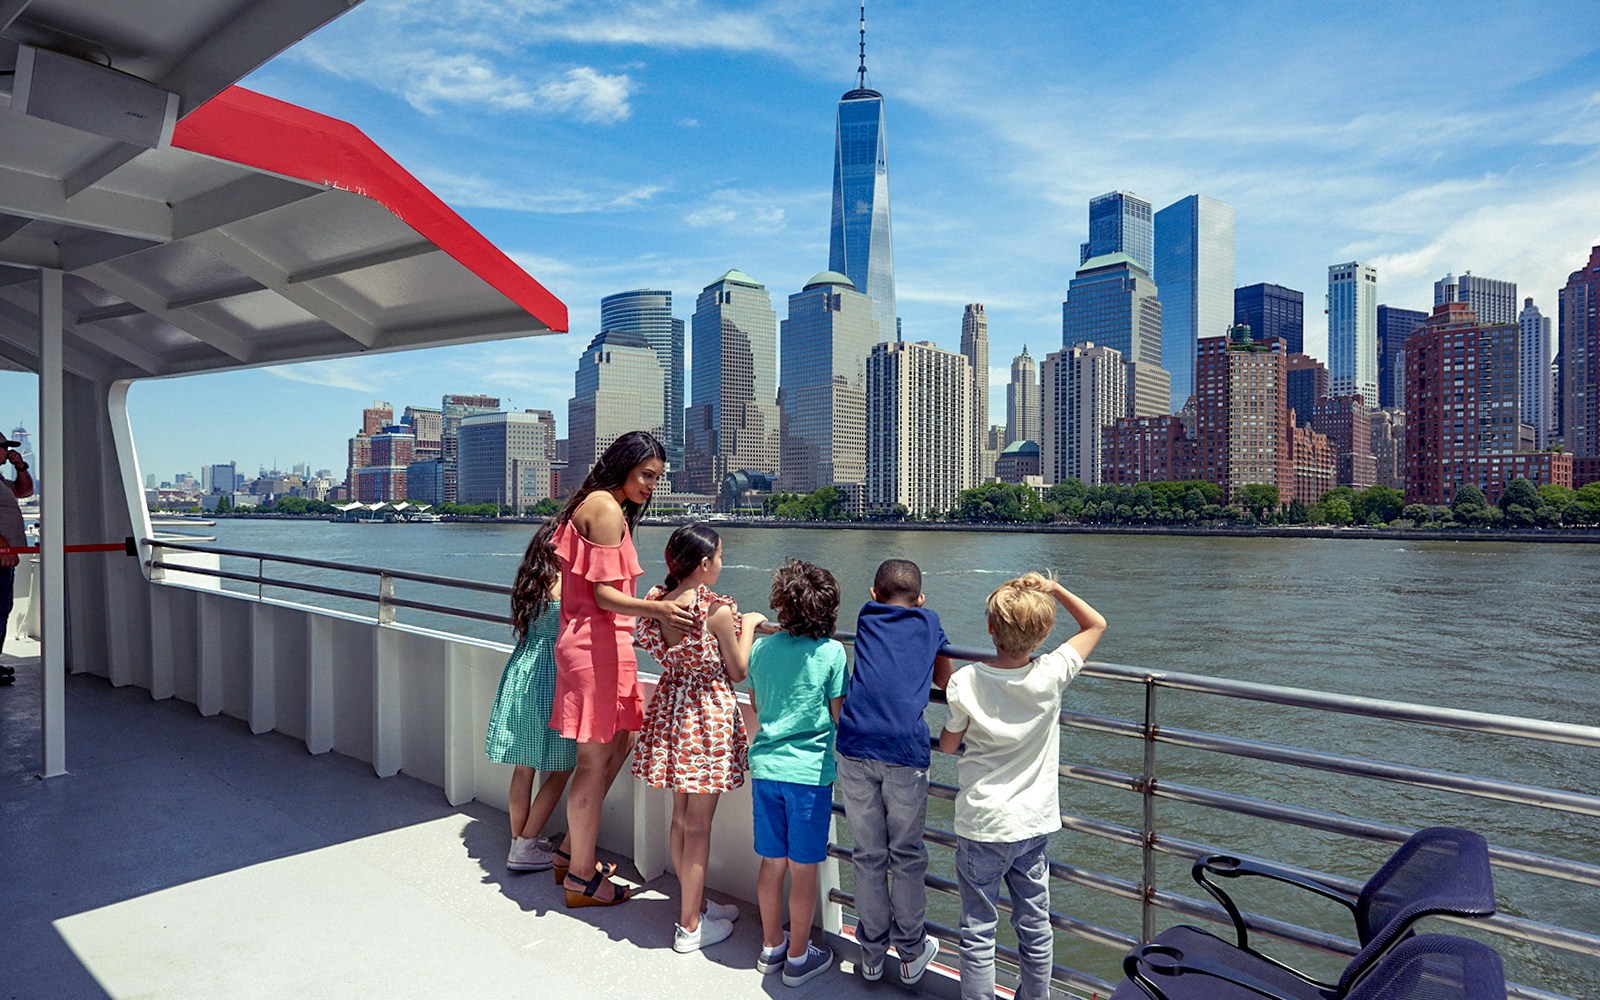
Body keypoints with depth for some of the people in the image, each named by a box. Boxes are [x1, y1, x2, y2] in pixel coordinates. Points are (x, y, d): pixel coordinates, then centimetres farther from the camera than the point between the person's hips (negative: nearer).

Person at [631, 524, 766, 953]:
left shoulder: (656, 600, -2)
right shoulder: (718, 609, -21)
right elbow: (738, 671, -9)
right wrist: (748, 625, 4)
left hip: (671, 706, 7)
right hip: (709, 713, -7)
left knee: (681, 817, 19)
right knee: (698, 825, 6)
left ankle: (696, 903, 37)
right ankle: (690, 926, 19)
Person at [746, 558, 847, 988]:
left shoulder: (762, 647, 1)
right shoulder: (831, 652, -12)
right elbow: (841, 716, -7)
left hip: (765, 767, 4)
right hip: (809, 772, -4)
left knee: (772, 863, 17)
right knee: (803, 869, 9)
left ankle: (771, 948, 33)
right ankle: (798, 957, 24)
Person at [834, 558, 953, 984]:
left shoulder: (866, 616, 17)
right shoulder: (929, 621, 15)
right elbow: (946, 682, 23)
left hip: (856, 747, 1)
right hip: (906, 750, -1)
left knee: (868, 856, 12)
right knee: (906, 855, 13)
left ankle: (872, 954, 25)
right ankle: (912, 952, 27)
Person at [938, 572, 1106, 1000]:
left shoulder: (965, 682, -18)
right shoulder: (1050, 675, -13)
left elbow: (947, 745, -2)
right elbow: (1096, 624, 3)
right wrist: (1052, 588, -2)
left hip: (980, 826, -2)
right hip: (1033, 824, 3)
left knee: (978, 931, 9)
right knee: (1035, 928, 18)